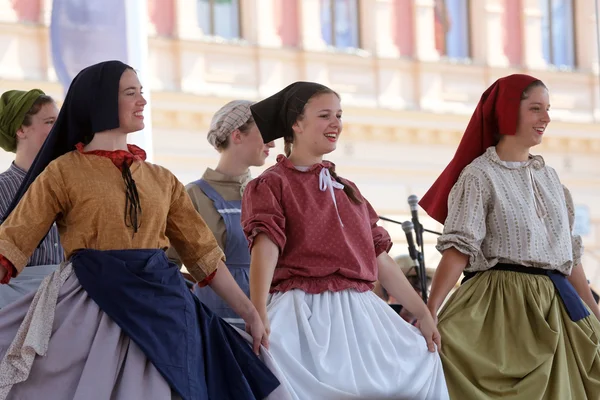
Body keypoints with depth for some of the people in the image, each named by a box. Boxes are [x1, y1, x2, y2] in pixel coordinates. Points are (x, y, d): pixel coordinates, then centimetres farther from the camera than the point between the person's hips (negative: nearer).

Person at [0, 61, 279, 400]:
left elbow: (203, 251, 15)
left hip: (159, 309, 4)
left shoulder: (161, 180, 13)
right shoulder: (63, 172, -1)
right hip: (91, 309, -4)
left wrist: (249, 312, 11)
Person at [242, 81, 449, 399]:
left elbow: (379, 258, 21)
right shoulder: (272, 185, 2)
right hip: (303, 316, -7)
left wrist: (423, 314, 16)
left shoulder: (346, 190, 22)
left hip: (359, 313, 7)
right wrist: (260, 317, -28)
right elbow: (265, 251, -14)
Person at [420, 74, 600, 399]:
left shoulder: (549, 177, 15)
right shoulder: (480, 175, -5)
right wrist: (430, 313, -25)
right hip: (501, 304, -6)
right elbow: (459, 248, -14)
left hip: (555, 307, 6)